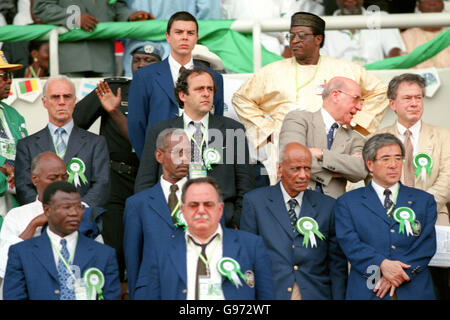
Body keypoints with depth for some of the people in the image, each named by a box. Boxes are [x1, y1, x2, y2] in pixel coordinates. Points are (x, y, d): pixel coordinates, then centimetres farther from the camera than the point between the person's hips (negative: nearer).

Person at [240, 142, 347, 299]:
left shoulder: (327, 205, 11)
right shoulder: (255, 201, 7)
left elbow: (337, 263, 12)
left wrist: (338, 297, 4)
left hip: (315, 294, 2)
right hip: (270, 294, -2)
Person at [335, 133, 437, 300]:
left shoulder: (424, 200, 11)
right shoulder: (347, 203, 7)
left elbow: (427, 245, 1)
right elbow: (349, 243, -6)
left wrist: (399, 273, -13)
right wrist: (382, 264, -21)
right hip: (366, 291, -1)